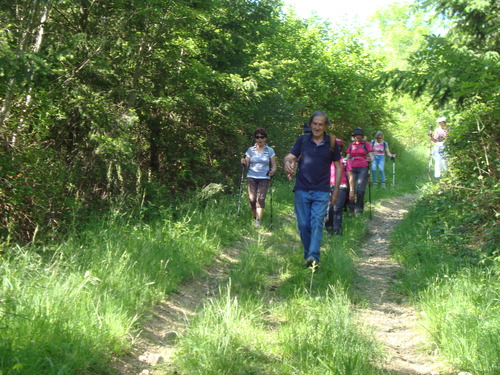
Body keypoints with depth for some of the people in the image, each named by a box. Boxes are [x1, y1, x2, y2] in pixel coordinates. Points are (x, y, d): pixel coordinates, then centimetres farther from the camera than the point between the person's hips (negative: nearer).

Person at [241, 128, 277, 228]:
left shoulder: (270, 150, 7)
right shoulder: (250, 150, 9)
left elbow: (274, 165, 8)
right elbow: (246, 164, 9)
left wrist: (273, 170, -14)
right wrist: (244, 163, -14)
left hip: (264, 178, -1)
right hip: (251, 177, 1)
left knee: (261, 198, -15)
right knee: (252, 198, -7)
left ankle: (258, 221, -18)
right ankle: (255, 217, 13)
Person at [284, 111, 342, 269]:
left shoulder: (331, 142, 4)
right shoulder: (302, 140, 6)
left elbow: (338, 166, 10)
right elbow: (290, 156, 1)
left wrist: (336, 191, 6)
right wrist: (287, 163, -25)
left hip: (321, 191, -1)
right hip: (302, 190, 1)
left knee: (317, 223, -13)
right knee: (303, 224, 3)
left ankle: (313, 257, -20)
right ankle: (308, 253, 20)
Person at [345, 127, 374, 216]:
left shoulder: (367, 144, 12)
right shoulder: (351, 145, 21)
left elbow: (371, 157, 6)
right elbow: (347, 157, 22)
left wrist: (370, 159, -17)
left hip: (363, 169, -3)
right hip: (352, 168, 3)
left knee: (360, 190, -13)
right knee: (351, 189, -10)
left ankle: (359, 209, -1)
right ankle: (351, 209, -3)